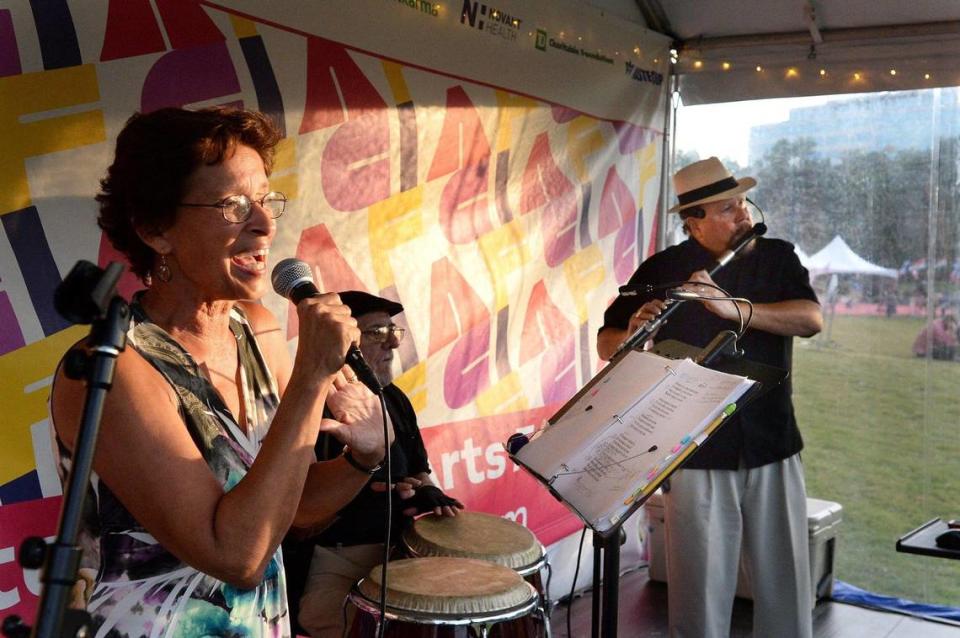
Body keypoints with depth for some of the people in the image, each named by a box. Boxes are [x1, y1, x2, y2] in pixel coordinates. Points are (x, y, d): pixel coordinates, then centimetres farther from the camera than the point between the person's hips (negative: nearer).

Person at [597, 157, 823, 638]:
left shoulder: (778, 258, 5)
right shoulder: (661, 271, -2)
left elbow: (811, 320, -11)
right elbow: (606, 344, 0)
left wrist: (734, 308, -26)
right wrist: (633, 336, -23)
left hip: (773, 450, 3)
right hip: (697, 456, -2)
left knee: (786, 586, 11)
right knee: (701, 593, 3)